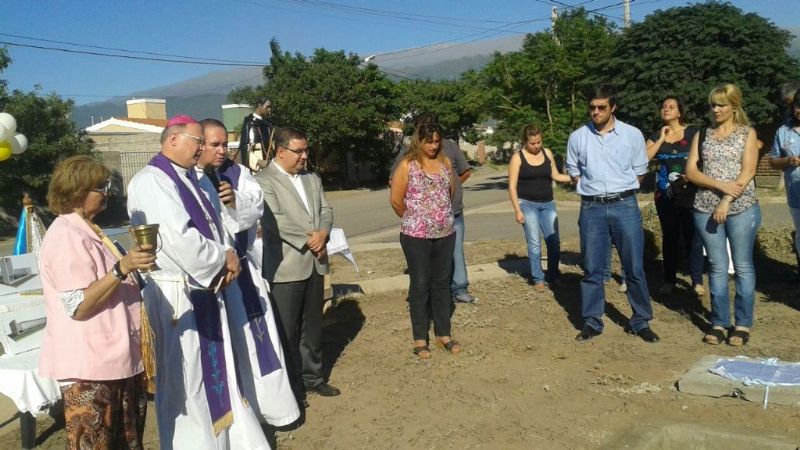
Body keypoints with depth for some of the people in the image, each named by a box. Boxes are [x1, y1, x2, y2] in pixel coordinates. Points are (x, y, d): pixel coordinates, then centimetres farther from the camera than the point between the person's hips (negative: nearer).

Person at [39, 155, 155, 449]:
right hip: (88, 368, -10)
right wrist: (122, 268, -30)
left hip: (115, 360, 10)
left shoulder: (88, 231, 14)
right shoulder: (66, 236, -16)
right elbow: (78, 306, -24)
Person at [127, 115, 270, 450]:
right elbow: (178, 239, -26)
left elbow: (212, 227, 15)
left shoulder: (190, 179, 14)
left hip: (204, 288, 9)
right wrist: (223, 259, -13)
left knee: (215, 369, 17)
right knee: (186, 379, 4)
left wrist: (227, 258, -5)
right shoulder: (151, 181, -15)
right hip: (175, 294, -9)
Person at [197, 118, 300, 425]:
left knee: (256, 332, 9)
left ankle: (269, 402, 21)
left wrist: (236, 201, -22)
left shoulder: (238, 173, 5)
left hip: (244, 265, 3)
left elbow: (257, 206, -3)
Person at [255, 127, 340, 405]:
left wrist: (322, 233, -11)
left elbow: (326, 210, 10)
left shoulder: (312, 179, 14)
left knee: (313, 326, 17)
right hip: (285, 267, -7)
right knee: (287, 331, 2)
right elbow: (274, 221, -19)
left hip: (315, 263, 7)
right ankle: (291, 388, 14)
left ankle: (312, 377, 31)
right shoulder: (264, 181, -9)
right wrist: (309, 239, -15)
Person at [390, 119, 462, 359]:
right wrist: (413, 219, 8)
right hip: (416, 236, -4)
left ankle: (443, 334, 24)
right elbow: (396, 200, -5)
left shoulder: (445, 162, 6)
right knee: (420, 285, 5)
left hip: (445, 234, 4)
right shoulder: (407, 165, -7)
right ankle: (420, 338, 16)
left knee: (441, 283, 12)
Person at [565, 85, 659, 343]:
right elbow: (573, 171, 15)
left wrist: (620, 190, 7)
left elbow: (639, 171, 10)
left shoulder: (632, 135, 2)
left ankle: (640, 322, 15)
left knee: (634, 267, 3)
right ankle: (592, 322, 16)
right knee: (592, 269, 6)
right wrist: (593, 187, 8)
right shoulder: (577, 137, 4)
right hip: (592, 208, 1)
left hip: (625, 206, -1)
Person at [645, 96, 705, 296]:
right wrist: (662, 139, -6)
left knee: (693, 237, 0)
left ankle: (697, 281, 9)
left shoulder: (693, 133, 1)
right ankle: (669, 280, 17)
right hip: (665, 195, 3)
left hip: (689, 193, -3)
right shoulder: (656, 136, 9)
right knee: (669, 237, 9)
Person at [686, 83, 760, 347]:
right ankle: (719, 323, 13)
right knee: (717, 267, 6)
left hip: (742, 208, -2)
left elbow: (748, 172, -6)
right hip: (706, 209, 2)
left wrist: (726, 202, -15)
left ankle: (743, 324, 11)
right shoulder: (702, 135, 11)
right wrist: (720, 185, -14)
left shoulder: (747, 133, 5)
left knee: (743, 266, 2)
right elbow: (691, 171, 1)